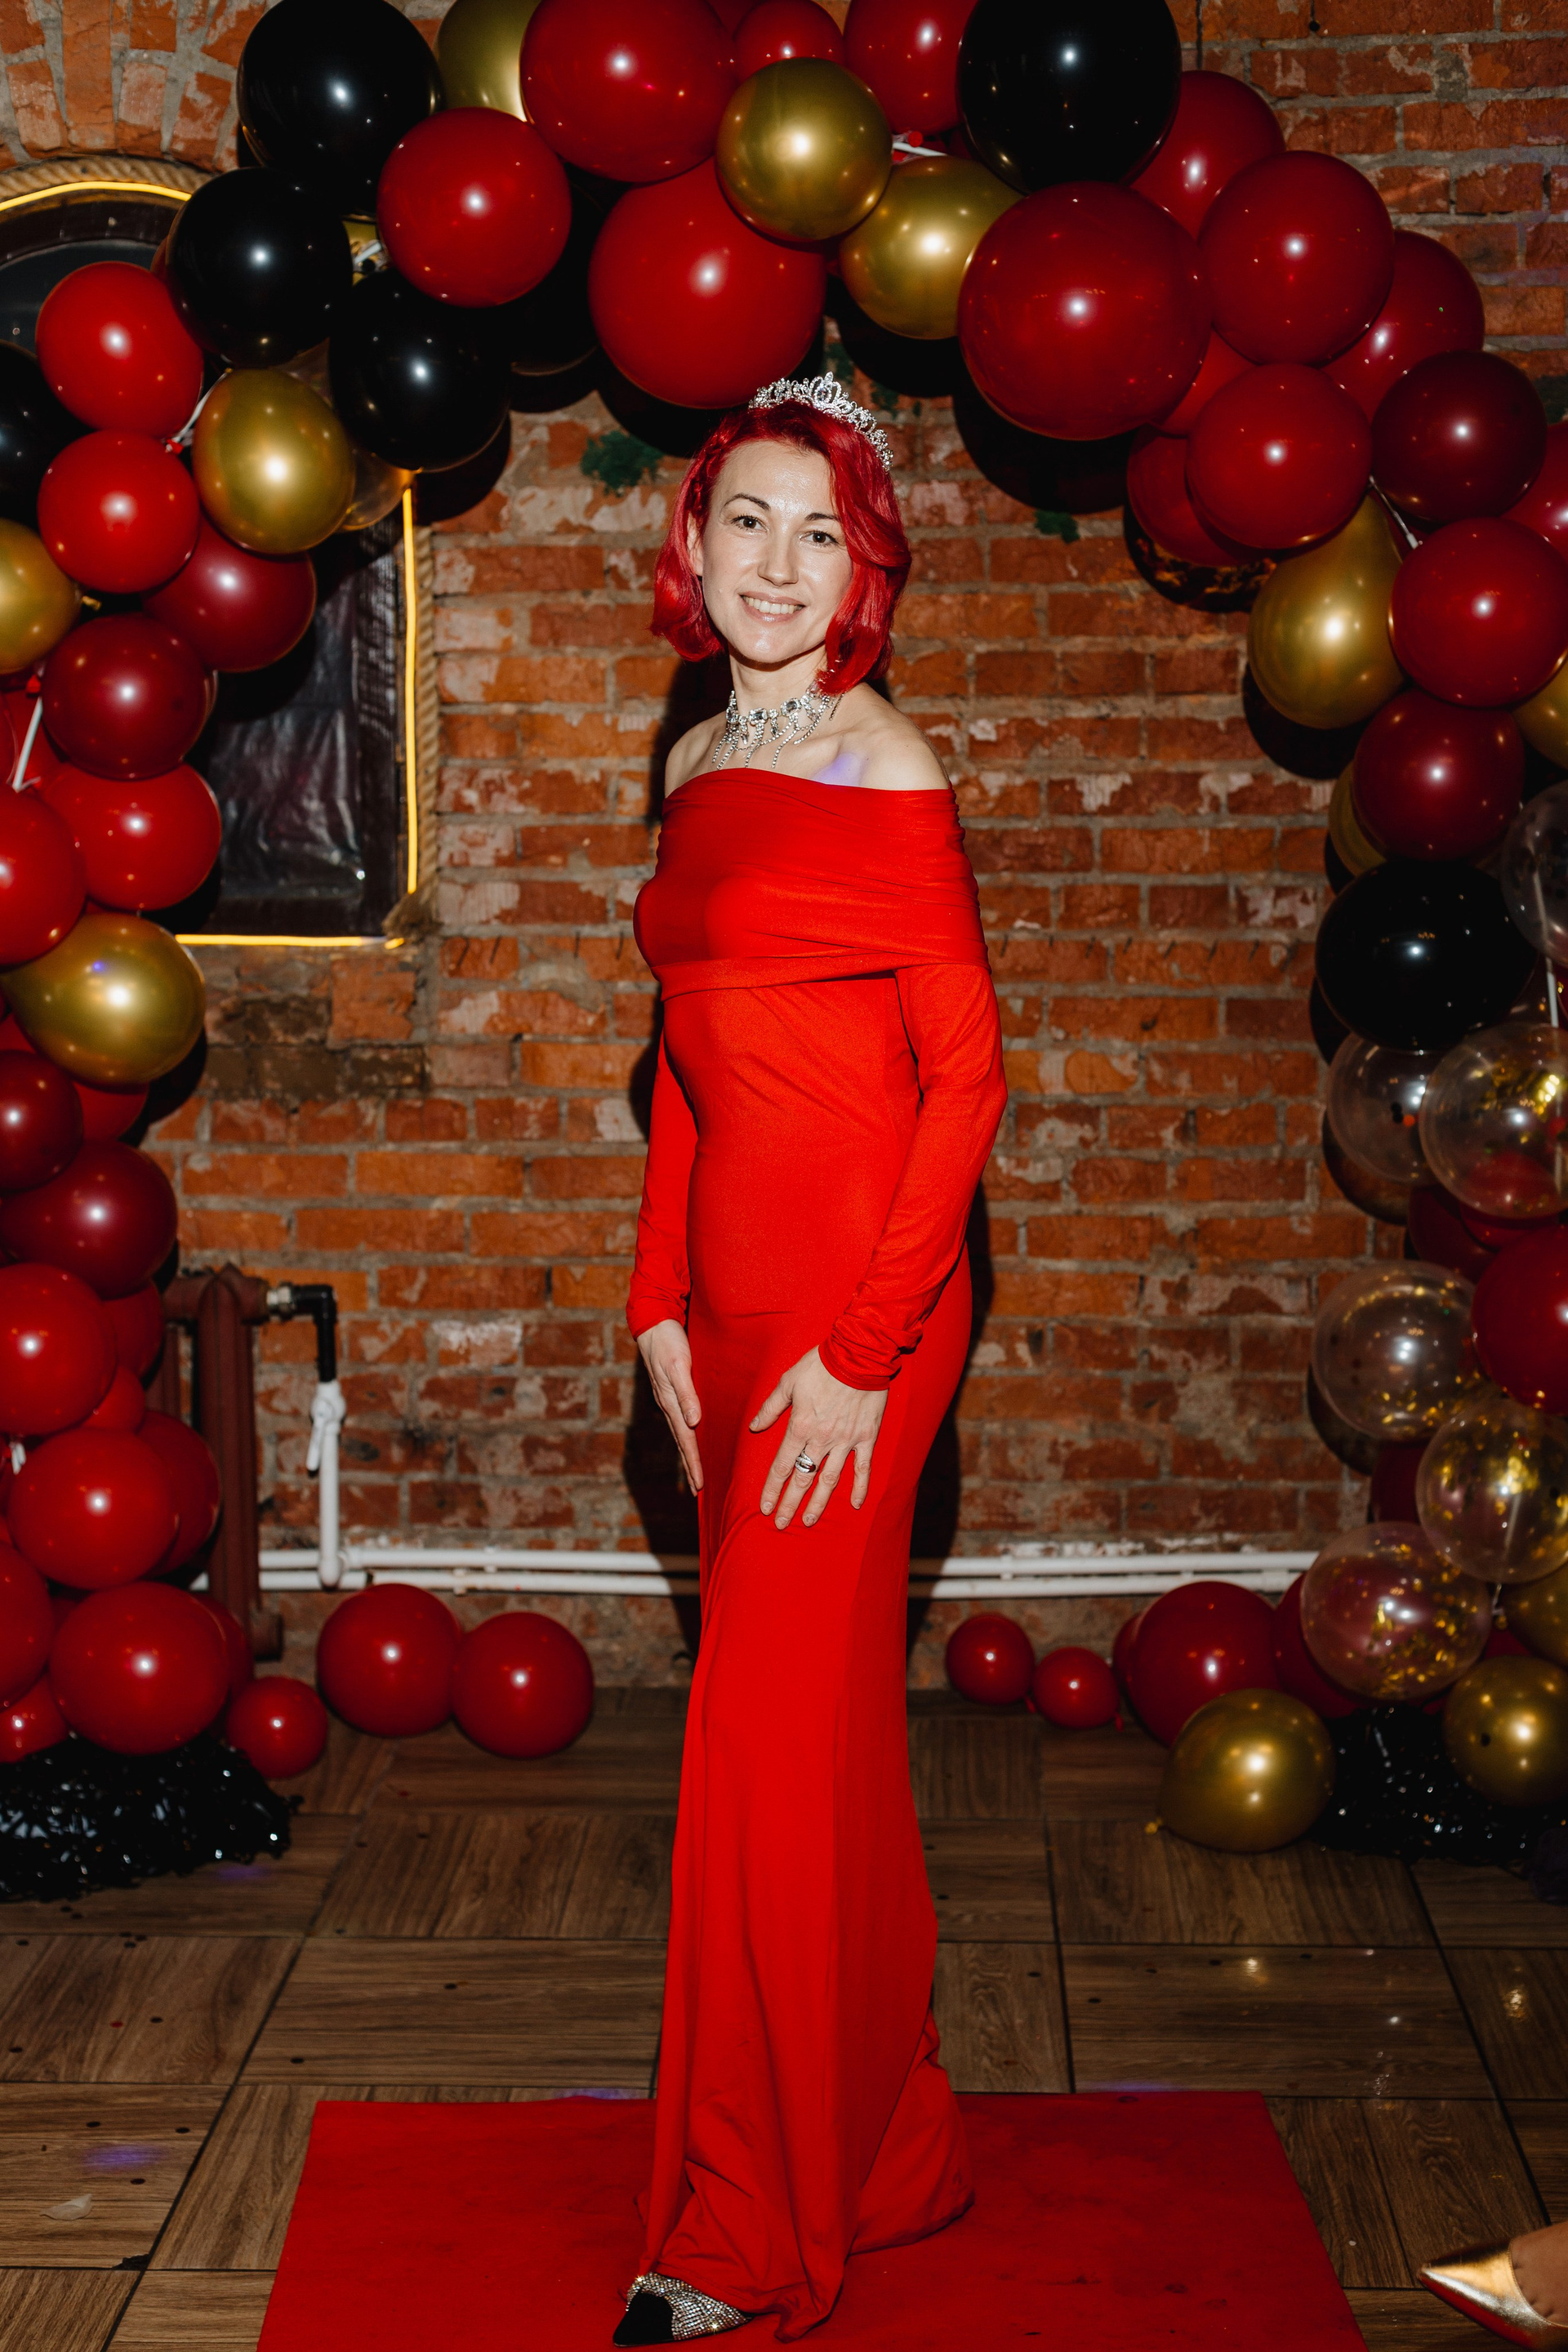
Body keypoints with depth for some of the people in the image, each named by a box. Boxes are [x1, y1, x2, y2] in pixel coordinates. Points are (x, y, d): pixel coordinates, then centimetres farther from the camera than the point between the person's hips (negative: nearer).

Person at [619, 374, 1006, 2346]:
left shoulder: (884, 771, -11)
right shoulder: (704, 763, 12)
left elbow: (967, 1074, -13)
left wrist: (861, 1350, -16)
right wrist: (659, 1301, 11)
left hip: (855, 1296, -7)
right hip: (733, 1292, 8)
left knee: (773, 1738, -2)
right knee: (818, 1722, 14)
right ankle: (881, 2154, 30)